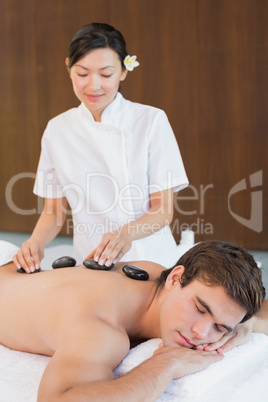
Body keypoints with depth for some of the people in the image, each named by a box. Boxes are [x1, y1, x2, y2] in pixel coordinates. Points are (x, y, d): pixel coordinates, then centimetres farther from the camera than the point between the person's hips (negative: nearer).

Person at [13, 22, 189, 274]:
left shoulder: (151, 120, -5)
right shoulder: (57, 130, 2)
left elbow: (163, 209, -5)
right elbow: (55, 211, 8)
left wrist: (127, 233, -25)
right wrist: (36, 242, -12)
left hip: (151, 261, -1)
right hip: (90, 264, 2)